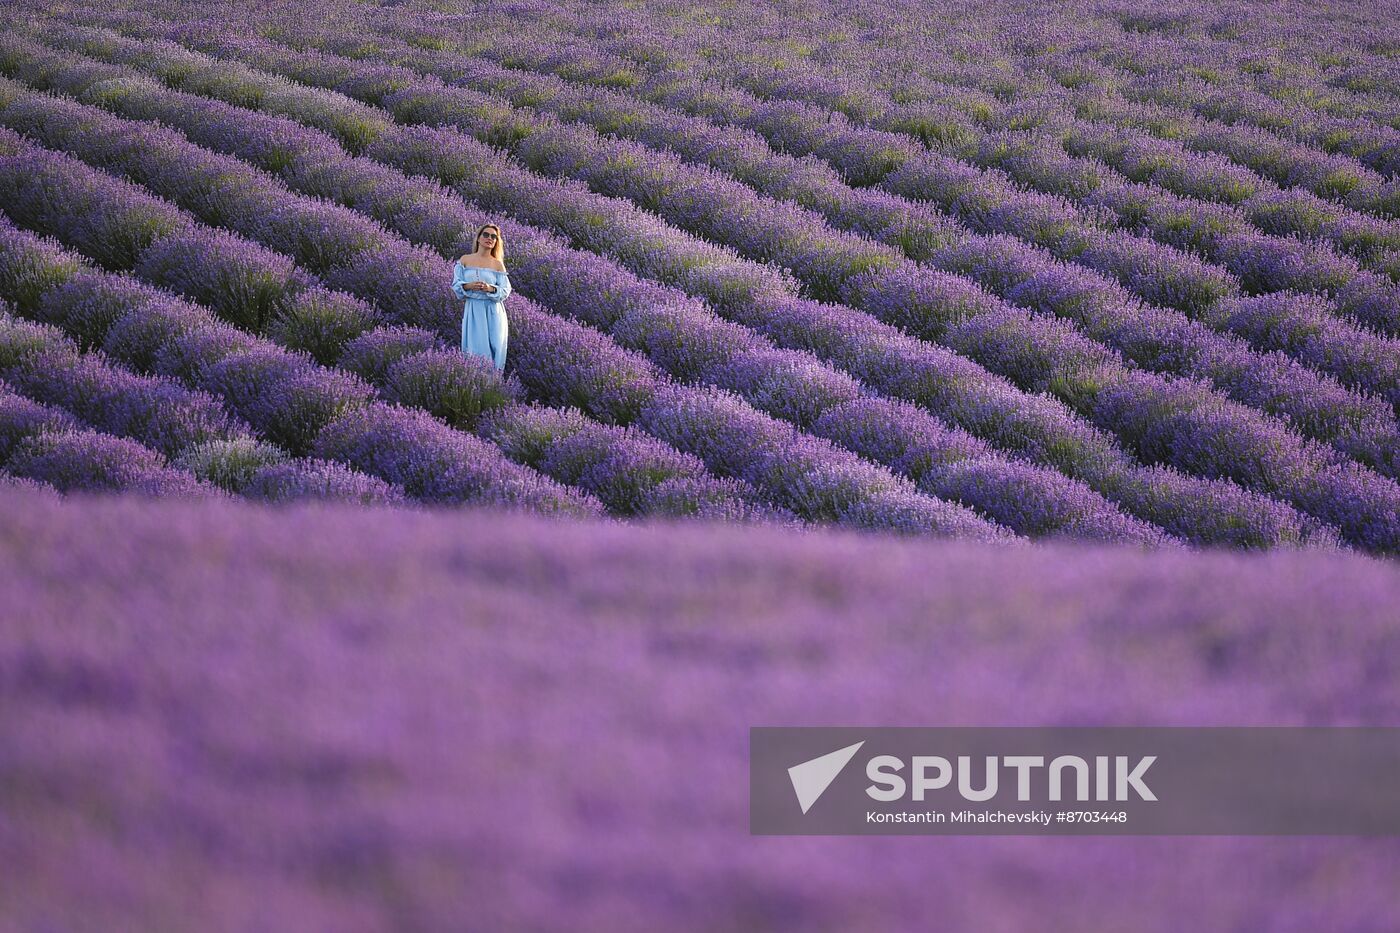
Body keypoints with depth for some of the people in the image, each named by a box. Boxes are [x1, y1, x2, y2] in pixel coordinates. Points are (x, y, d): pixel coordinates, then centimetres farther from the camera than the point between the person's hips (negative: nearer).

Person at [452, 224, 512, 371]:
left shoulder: (498, 265, 6)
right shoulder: (465, 260, 6)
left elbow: (505, 291, 0)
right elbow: (456, 285, 3)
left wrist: (490, 289, -19)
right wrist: (468, 286, -17)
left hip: (493, 311, 0)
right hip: (473, 310, 0)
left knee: (495, 347, -5)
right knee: (476, 348, -5)